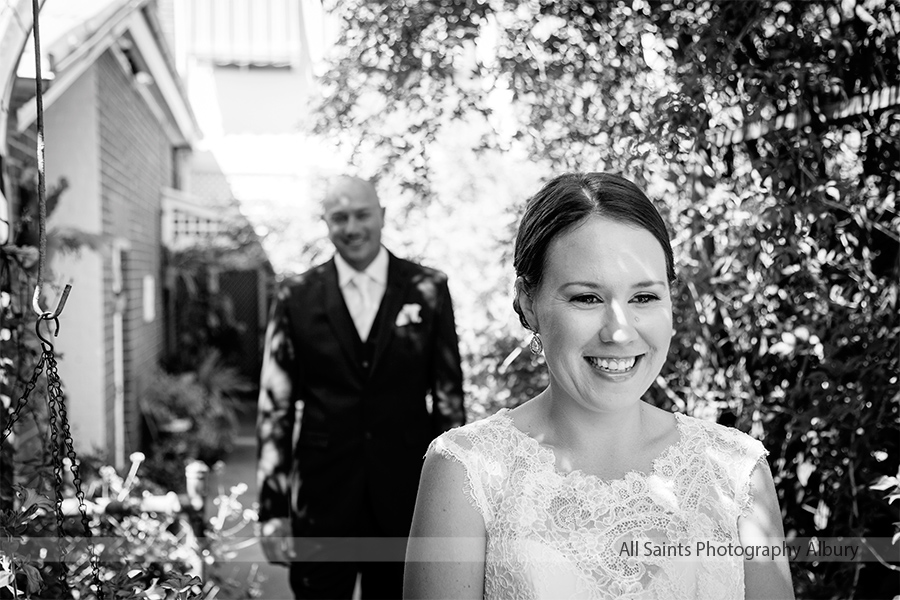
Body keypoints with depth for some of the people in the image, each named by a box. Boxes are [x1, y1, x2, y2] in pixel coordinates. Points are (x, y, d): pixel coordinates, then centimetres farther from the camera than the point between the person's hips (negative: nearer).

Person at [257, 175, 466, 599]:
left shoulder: (427, 290, 0)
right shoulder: (297, 300, 0)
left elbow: (448, 393, 3)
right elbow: (274, 408, 0)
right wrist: (272, 508, -4)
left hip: (406, 499, 1)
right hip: (321, 500, 0)